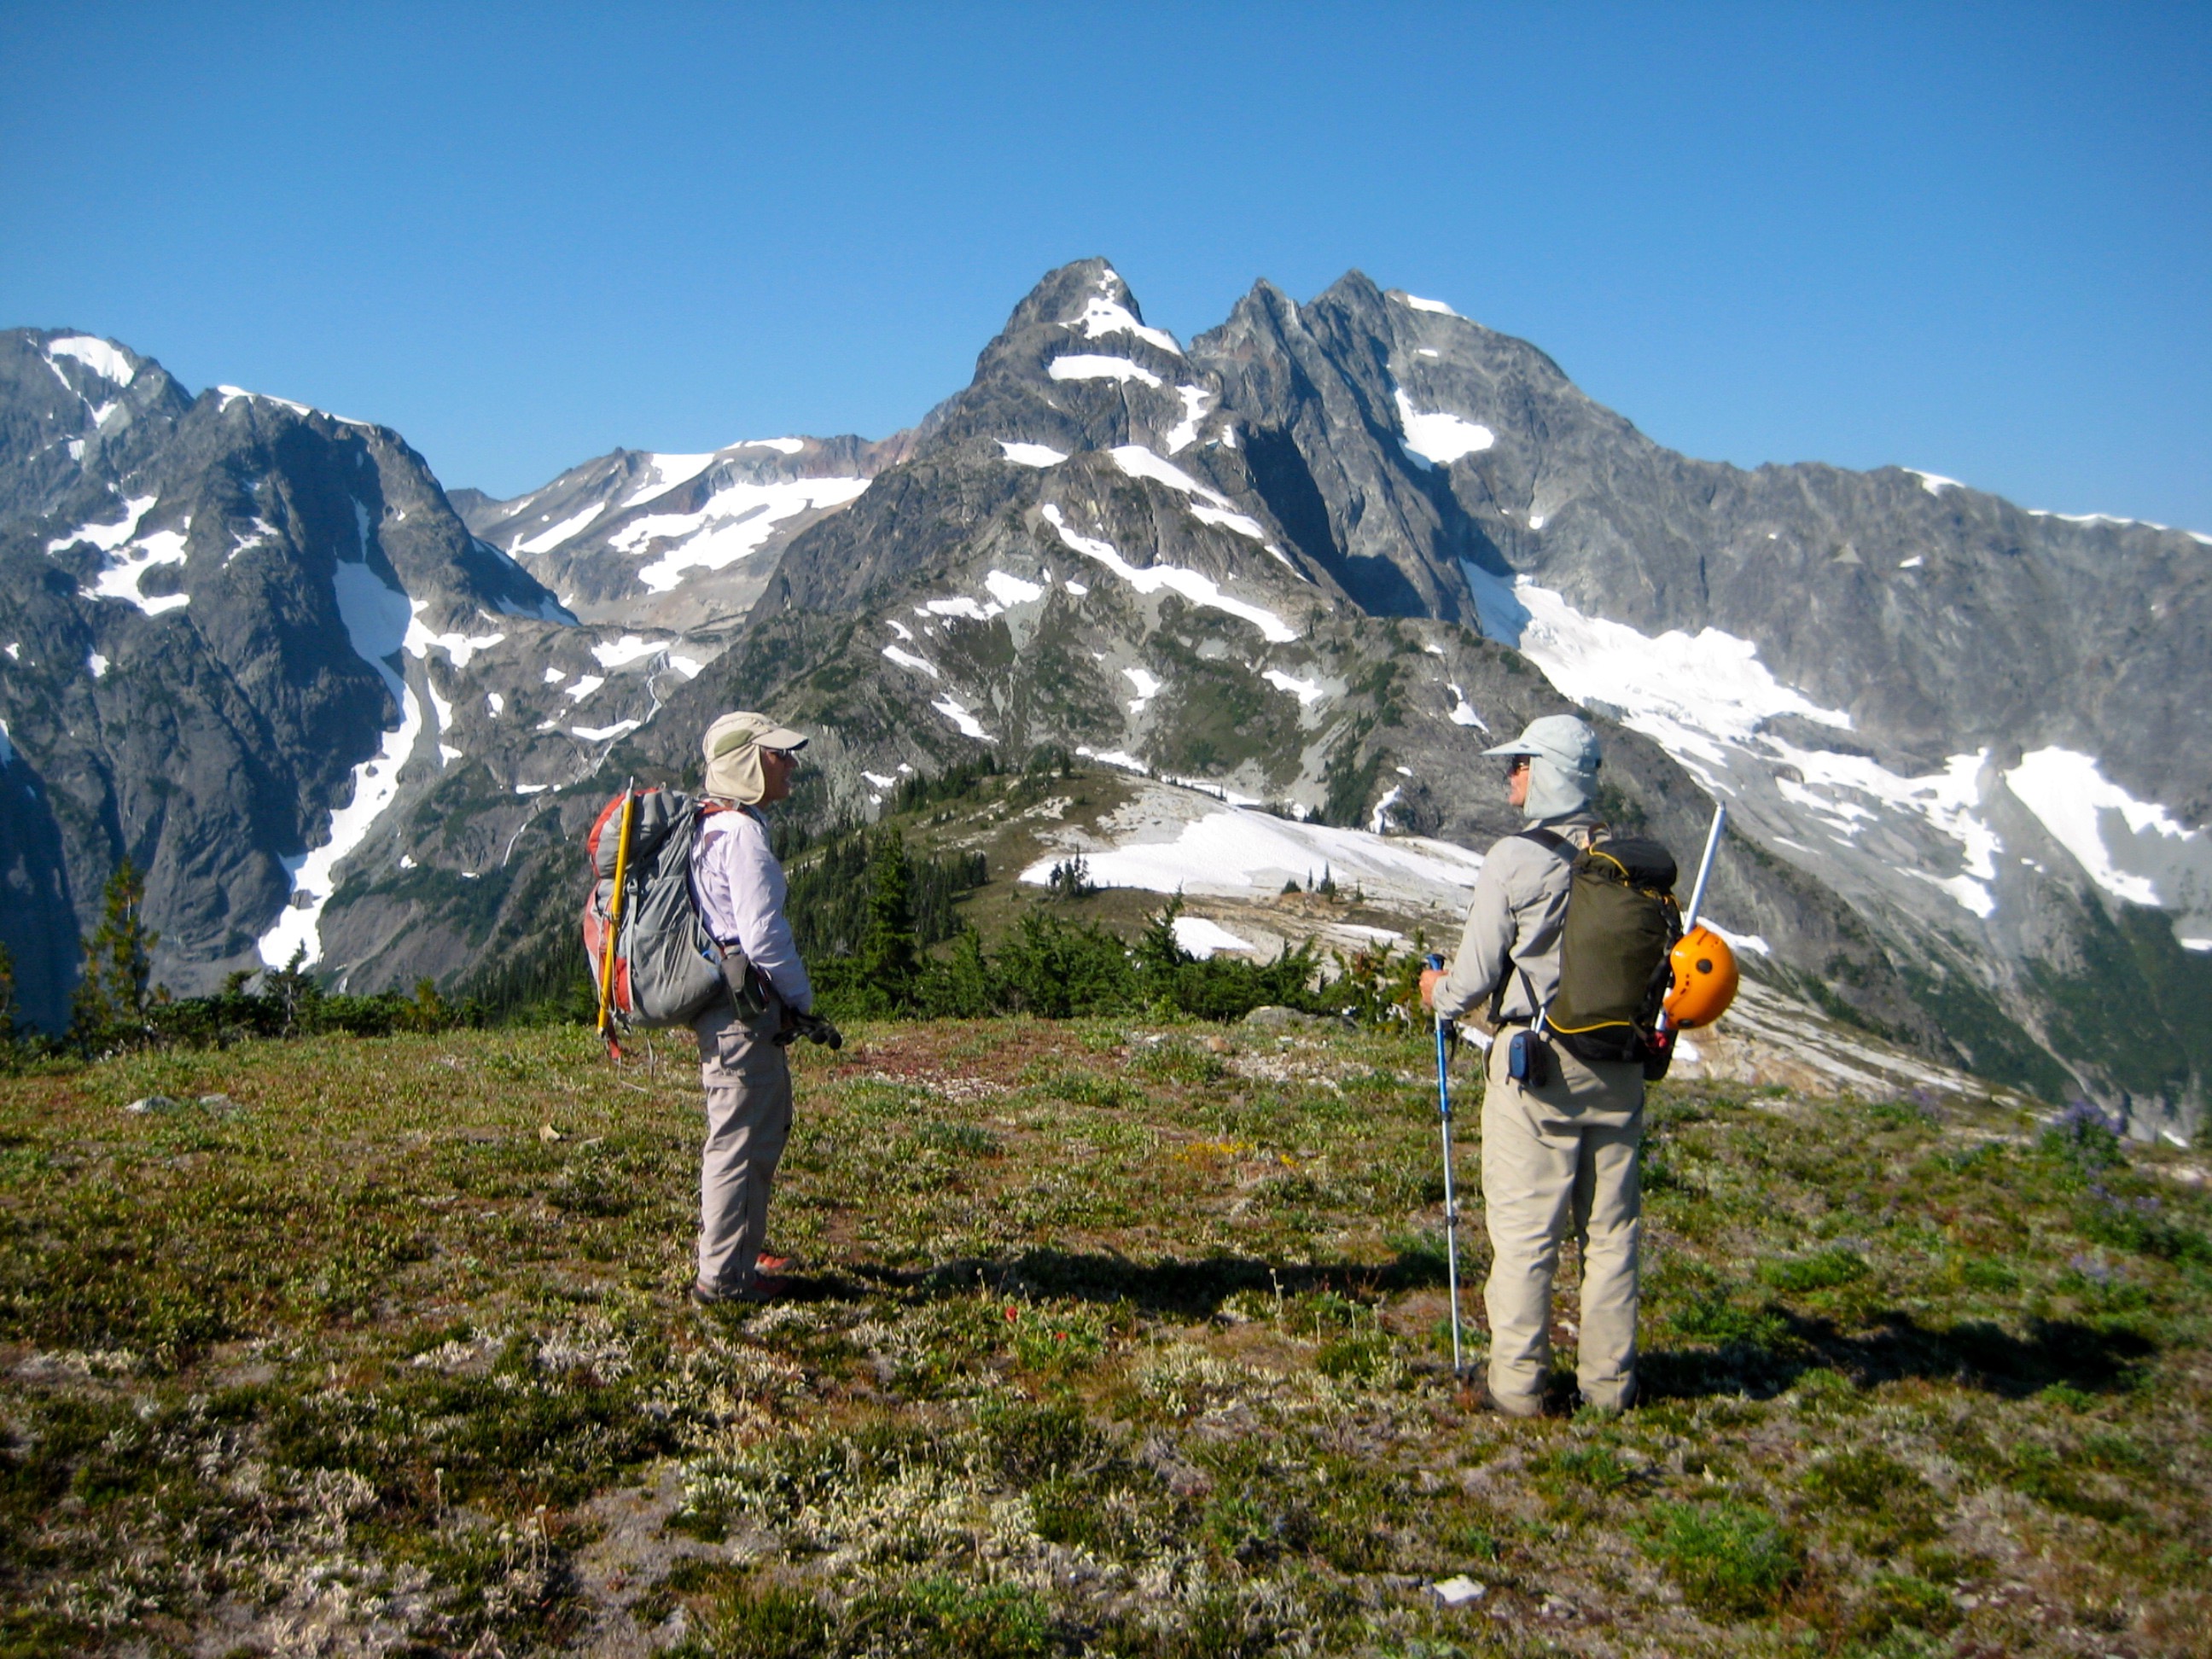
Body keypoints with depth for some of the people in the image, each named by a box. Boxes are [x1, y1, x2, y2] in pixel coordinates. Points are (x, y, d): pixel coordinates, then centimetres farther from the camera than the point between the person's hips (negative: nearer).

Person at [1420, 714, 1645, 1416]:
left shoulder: (1515, 859, -12)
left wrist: (1439, 993, 14)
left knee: (1525, 1231, 3)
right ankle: (1608, 1381, 21)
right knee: (1611, 1228, 12)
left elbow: (1476, 975, -7)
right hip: (1619, 1065, 5)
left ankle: (1517, 1384, 10)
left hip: (1536, 1064, -5)